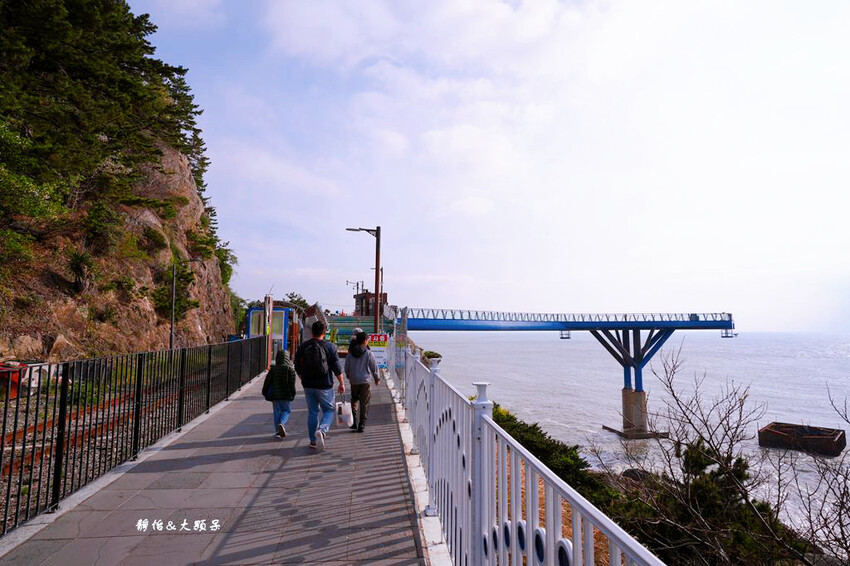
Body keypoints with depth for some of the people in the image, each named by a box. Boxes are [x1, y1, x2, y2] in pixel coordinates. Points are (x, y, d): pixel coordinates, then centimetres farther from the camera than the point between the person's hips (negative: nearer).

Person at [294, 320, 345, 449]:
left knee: (312, 412, 13)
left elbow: (298, 367, 8)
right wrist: (342, 384, 1)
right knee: (328, 410, 11)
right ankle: (321, 430, -14)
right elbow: (337, 368, -8)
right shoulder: (330, 347, -8)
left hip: (308, 385, 3)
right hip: (324, 386, -3)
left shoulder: (303, 346, 2)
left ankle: (313, 441, 16)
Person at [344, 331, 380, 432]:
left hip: (353, 381, 3)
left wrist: (349, 376, 26)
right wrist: (376, 379, 13)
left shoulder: (350, 353, 0)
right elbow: (374, 367, -3)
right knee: (364, 403, 5)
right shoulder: (369, 353, -9)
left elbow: (346, 368, 6)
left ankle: (355, 422, 12)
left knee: (354, 400, 19)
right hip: (365, 381, -3)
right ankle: (361, 425, 5)